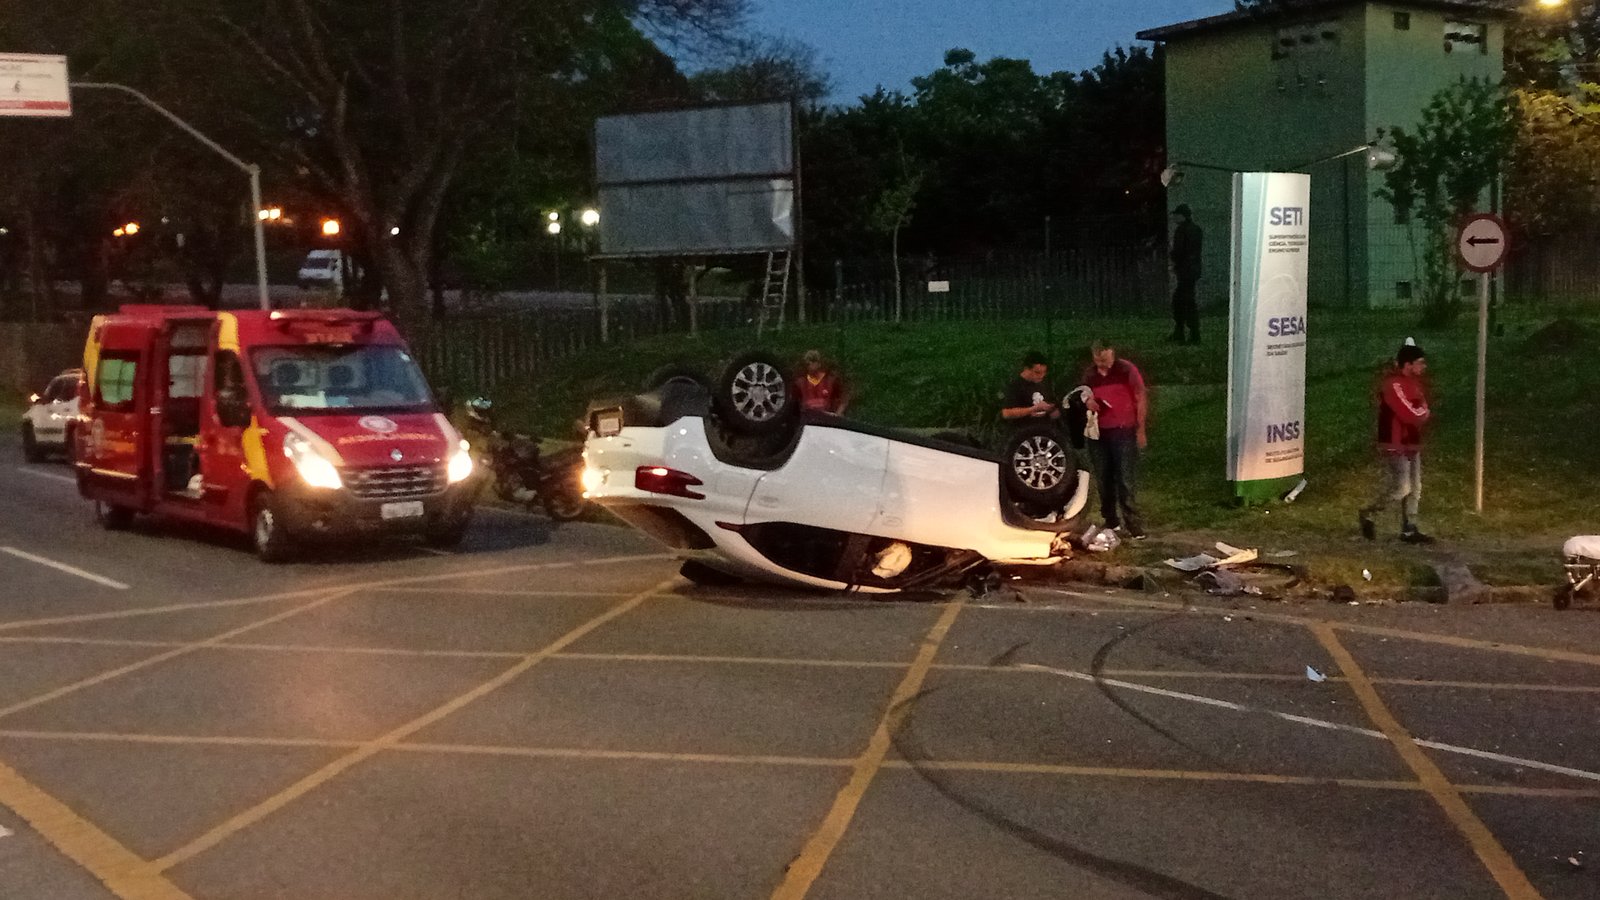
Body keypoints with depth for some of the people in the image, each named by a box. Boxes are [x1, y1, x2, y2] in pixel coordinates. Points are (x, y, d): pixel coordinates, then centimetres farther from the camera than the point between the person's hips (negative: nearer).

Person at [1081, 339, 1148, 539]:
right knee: (1103, 479, 9)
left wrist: (1140, 429, -6)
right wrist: (1087, 402, -7)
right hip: (1098, 433, 5)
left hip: (1123, 432, -5)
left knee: (1127, 480, -7)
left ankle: (1133, 524, -4)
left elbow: (1141, 398, -4)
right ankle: (1110, 521, 20)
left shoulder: (1127, 370, -8)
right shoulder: (1089, 374, 5)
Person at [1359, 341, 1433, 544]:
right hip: (1395, 446, -9)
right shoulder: (1393, 385, -20)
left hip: (1411, 444, 9)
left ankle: (1409, 529, 16)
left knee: (1414, 489, 10)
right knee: (1400, 488, -12)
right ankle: (1368, 514, 7)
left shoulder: (1413, 382, 11)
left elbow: (1421, 412, 14)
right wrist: (1425, 412, -4)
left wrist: (1421, 412, -8)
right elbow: (1411, 415, -23)